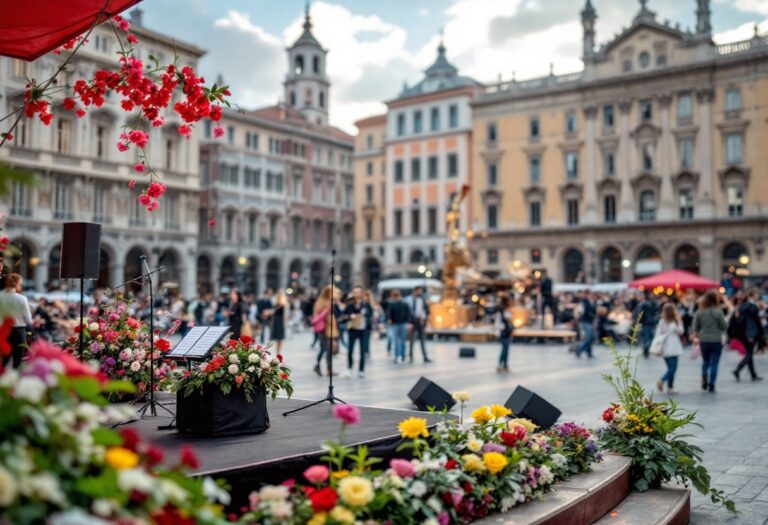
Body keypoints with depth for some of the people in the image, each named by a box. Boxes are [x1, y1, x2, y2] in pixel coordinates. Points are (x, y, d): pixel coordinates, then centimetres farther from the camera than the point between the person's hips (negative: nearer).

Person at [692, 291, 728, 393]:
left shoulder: (699, 312, -3)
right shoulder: (718, 312, -13)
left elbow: (695, 327, 2)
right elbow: (725, 326, -6)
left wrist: (695, 336, 19)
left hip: (703, 341, 3)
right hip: (716, 341, -3)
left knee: (705, 362, 19)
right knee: (714, 363, 4)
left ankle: (704, 379, -1)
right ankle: (711, 385, 3)